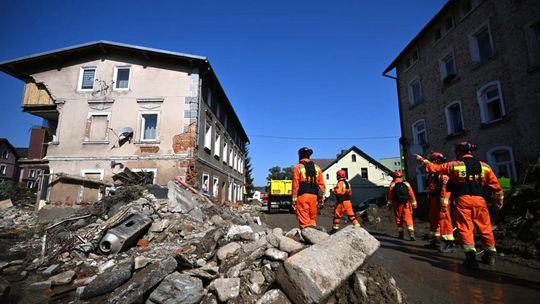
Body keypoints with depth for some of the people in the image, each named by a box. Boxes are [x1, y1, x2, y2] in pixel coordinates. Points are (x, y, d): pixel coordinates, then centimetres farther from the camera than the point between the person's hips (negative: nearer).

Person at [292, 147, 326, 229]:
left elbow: (295, 185, -6)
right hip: (314, 195, 4)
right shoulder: (317, 167, 13)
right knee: (313, 218, 15)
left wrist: (294, 199, -3)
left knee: (304, 219, 0)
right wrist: (322, 197, 12)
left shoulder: (297, 167, -1)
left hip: (302, 195, -4)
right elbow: (321, 184, 9)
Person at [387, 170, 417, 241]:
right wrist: (414, 204, 9)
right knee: (408, 218, -2)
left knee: (399, 219, 11)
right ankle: (411, 233, -15)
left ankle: (401, 234, 16)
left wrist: (390, 204, 7)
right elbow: (412, 194, 3)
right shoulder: (406, 184, 5)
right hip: (406, 204, 1)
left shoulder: (392, 184, -1)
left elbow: (390, 196, -2)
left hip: (397, 204, -1)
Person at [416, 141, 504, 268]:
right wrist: (499, 200, 24)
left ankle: (471, 256, -4)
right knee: (485, 228, 15)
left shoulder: (453, 165, -1)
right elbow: (495, 185, 12)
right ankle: (490, 254, 24)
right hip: (480, 200, 3)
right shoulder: (484, 166, 8)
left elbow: (434, 167, 6)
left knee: (465, 228, 1)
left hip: (463, 200, -3)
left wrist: (422, 160, 22)